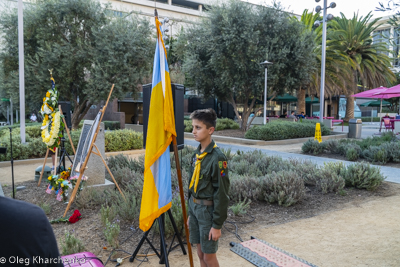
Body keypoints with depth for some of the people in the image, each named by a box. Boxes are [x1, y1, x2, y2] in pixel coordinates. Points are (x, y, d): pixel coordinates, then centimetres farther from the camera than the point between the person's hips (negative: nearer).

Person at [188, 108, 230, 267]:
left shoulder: (217, 158, -20)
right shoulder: (197, 153, 4)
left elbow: (222, 193, -18)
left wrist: (217, 225, -15)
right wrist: (191, 213, 15)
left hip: (208, 210, -7)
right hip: (195, 207, 7)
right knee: (200, 253, 17)